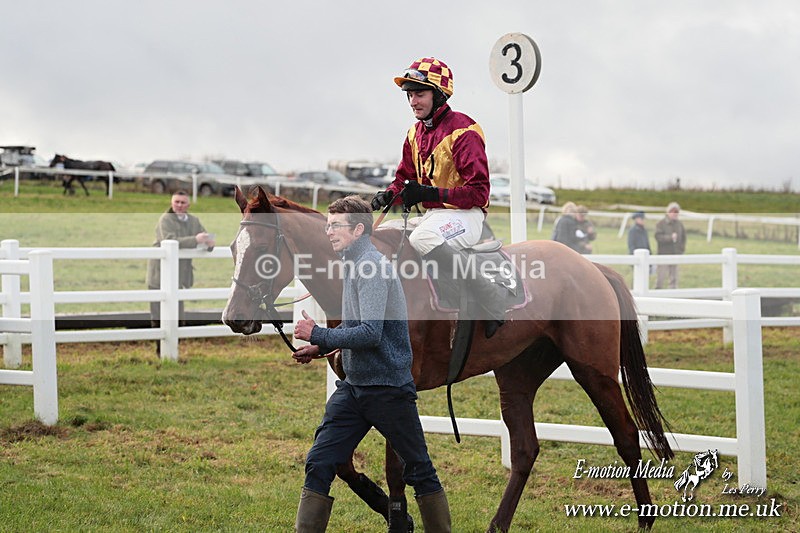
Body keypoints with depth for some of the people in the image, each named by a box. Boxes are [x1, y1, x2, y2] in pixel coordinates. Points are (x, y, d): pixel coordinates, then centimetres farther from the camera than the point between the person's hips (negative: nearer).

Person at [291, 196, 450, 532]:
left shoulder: (372, 267, -17)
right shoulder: (354, 264, 12)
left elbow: (370, 333, -26)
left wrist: (318, 335, -17)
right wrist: (321, 348, 11)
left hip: (388, 388, -9)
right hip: (353, 387, 9)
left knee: (420, 472, 6)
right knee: (319, 465, -1)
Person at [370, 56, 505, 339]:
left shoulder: (463, 130, -14)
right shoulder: (415, 133, 12)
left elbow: (478, 192, -19)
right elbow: (405, 177, 22)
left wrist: (429, 194, -26)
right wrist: (389, 195, -2)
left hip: (465, 215, -9)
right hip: (433, 215, 9)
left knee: (421, 239, -36)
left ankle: (492, 297, -29)